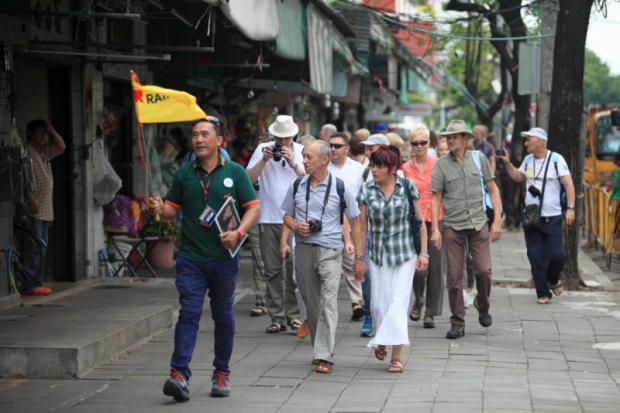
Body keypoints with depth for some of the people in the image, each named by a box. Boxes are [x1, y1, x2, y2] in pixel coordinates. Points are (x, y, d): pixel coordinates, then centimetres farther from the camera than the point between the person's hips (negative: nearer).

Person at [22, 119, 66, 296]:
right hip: (33, 208, -9)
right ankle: (29, 285, -14)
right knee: (34, 247, -13)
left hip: (46, 209, 9)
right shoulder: (26, 151, -8)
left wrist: (52, 131, 12)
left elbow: (61, 147, 25)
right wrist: (31, 199, -23)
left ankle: (36, 283, 12)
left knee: (41, 247, 9)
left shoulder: (44, 152, 19)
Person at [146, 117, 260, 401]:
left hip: (224, 258, 0)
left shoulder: (235, 173, 1)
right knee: (188, 313, -10)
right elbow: (173, 208, 11)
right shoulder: (184, 173, 6)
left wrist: (238, 233, -16)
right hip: (191, 258, 0)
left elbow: (254, 209, 1)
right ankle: (179, 374, -17)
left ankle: (221, 373, 23)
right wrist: (159, 210, -13)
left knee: (223, 316, 11)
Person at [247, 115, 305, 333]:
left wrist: (293, 163, -13)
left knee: (293, 267, -4)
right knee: (273, 270, 2)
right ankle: (277, 317, 6)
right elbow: (249, 178, -1)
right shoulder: (263, 149, 6)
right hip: (269, 218, 1)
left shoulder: (301, 151, 6)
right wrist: (264, 160, -12)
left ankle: (293, 314, 5)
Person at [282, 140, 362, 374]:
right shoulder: (297, 186, 8)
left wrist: (359, 255, 0)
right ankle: (319, 349, 25)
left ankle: (324, 357, -18)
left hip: (330, 251, -4)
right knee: (311, 304, 10)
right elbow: (287, 216, 18)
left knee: (328, 302, -13)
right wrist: (296, 226, -6)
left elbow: (355, 221, 4)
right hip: (303, 249, 4)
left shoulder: (339, 187, -2)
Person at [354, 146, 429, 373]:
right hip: (378, 254, 2)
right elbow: (362, 226, 2)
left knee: (398, 303, -6)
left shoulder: (407, 186, -5)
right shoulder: (367, 190, -1)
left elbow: (420, 221, 0)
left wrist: (423, 252, -4)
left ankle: (396, 356, -3)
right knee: (379, 303, 5)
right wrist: (359, 257, 0)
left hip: (405, 252, -2)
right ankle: (381, 341, 34)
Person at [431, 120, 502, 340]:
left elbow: (493, 190, 8)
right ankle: (457, 323, 8)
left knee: (484, 270, -9)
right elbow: (435, 198, 2)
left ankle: (483, 307, 19)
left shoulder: (479, 159, 4)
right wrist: (435, 229, -5)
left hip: (478, 223, 0)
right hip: (453, 226, 0)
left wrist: (497, 220, 1)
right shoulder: (441, 164, 1)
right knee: (454, 277, 0)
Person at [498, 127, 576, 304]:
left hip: (552, 218, -4)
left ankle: (553, 280, 22)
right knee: (536, 258, 0)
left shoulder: (556, 159, -6)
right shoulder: (528, 160, 10)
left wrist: (570, 208, -17)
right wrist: (507, 163, 12)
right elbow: (518, 177, 26)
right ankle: (543, 293, 9)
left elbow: (568, 183, -9)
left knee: (556, 255, -8)